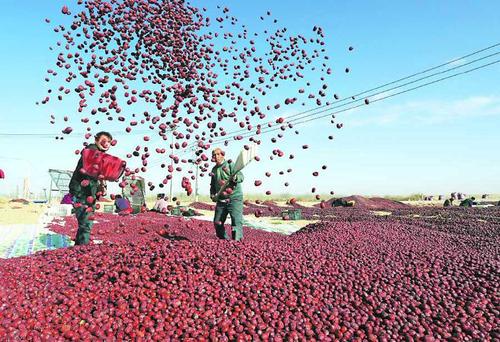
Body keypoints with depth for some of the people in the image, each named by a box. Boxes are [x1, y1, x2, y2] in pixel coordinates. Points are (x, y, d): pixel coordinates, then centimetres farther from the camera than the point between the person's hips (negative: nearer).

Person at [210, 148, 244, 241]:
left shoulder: (230, 165, -5)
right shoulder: (214, 169, 14)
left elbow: (241, 176, -18)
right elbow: (213, 185, 25)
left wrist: (235, 178, -41)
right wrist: (212, 194, 7)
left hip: (234, 198, -6)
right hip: (221, 200, 6)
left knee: (236, 221, -14)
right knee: (217, 222, 11)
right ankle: (223, 240, 28)